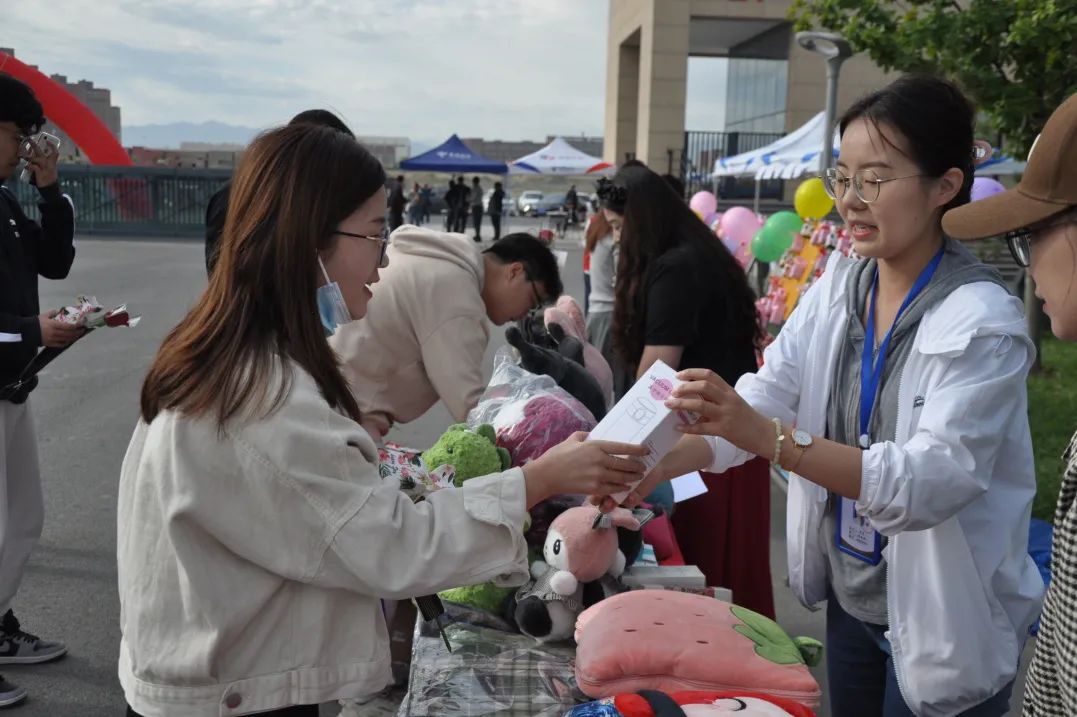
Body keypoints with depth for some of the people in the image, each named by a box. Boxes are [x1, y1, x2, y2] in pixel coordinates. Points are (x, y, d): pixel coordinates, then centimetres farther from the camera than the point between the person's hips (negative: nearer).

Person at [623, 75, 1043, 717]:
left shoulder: (982, 322, -21)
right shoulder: (838, 287, -2)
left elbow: (931, 481, -31)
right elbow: (765, 396, -8)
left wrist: (768, 437, -42)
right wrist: (660, 464, -24)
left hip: (941, 623, -5)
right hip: (849, 595, 6)